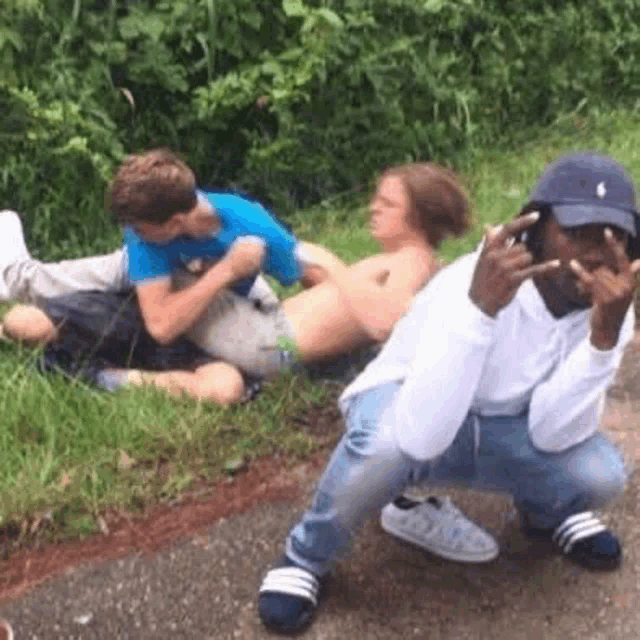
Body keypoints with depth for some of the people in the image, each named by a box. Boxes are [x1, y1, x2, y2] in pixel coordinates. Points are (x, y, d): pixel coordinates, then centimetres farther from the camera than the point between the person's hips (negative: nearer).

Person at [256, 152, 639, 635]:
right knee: (390, 441, -40)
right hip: (404, 404, -4)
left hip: (501, 427, 5)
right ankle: (308, 557, -11)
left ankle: (549, 508, 16)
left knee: (600, 474, -24)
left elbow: (549, 436, -26)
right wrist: (478, 308, -55)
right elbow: (421, 437, -46)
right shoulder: (469, 284, -33)